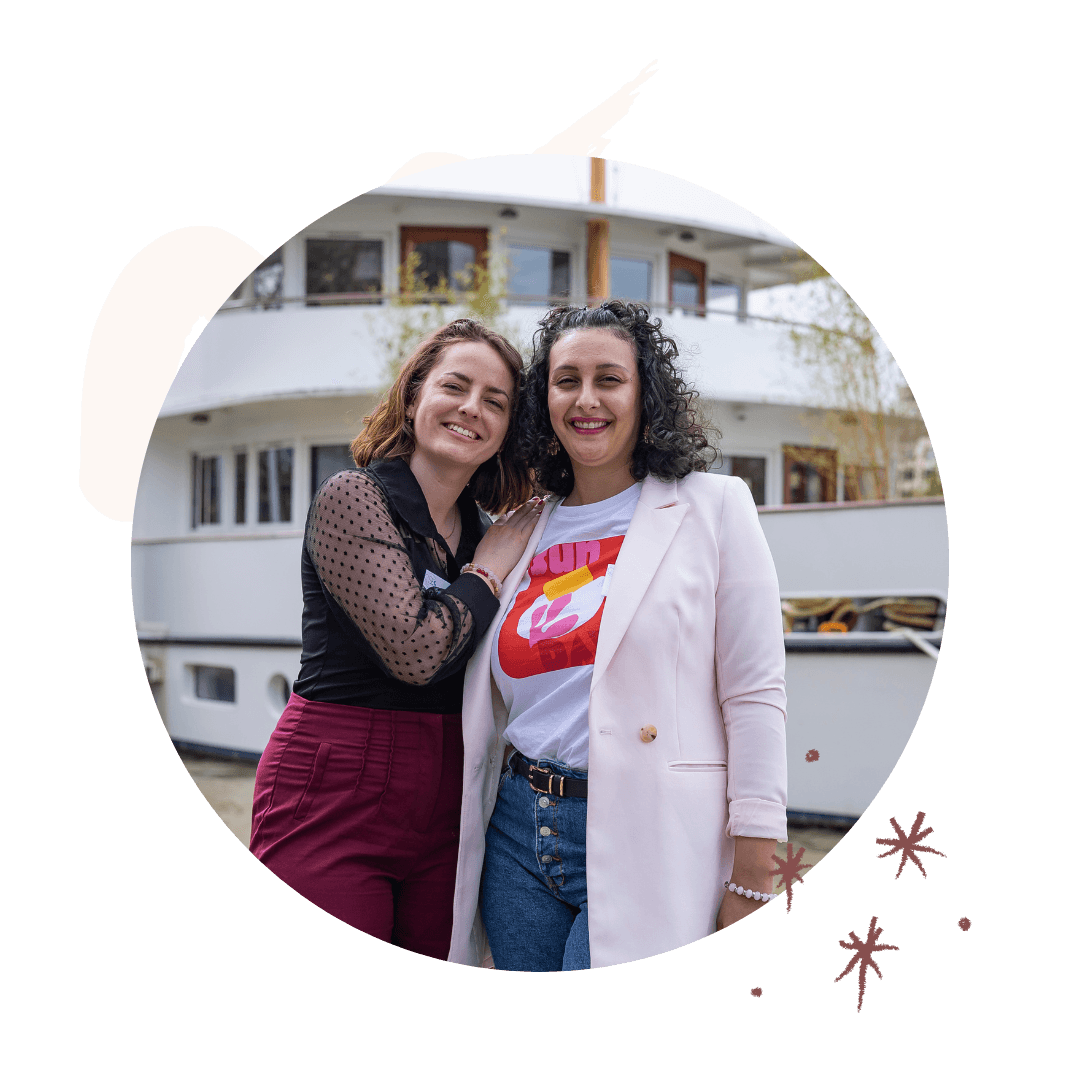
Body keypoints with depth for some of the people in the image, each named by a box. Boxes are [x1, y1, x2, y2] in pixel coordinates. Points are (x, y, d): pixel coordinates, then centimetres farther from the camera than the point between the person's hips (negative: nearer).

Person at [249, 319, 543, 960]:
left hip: (444, 803, 6)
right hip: (335, 789, -6)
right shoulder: (353, 498, -8)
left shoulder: (483, 534, 12)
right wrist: (488, 574, -6)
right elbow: (413, 650, -18)